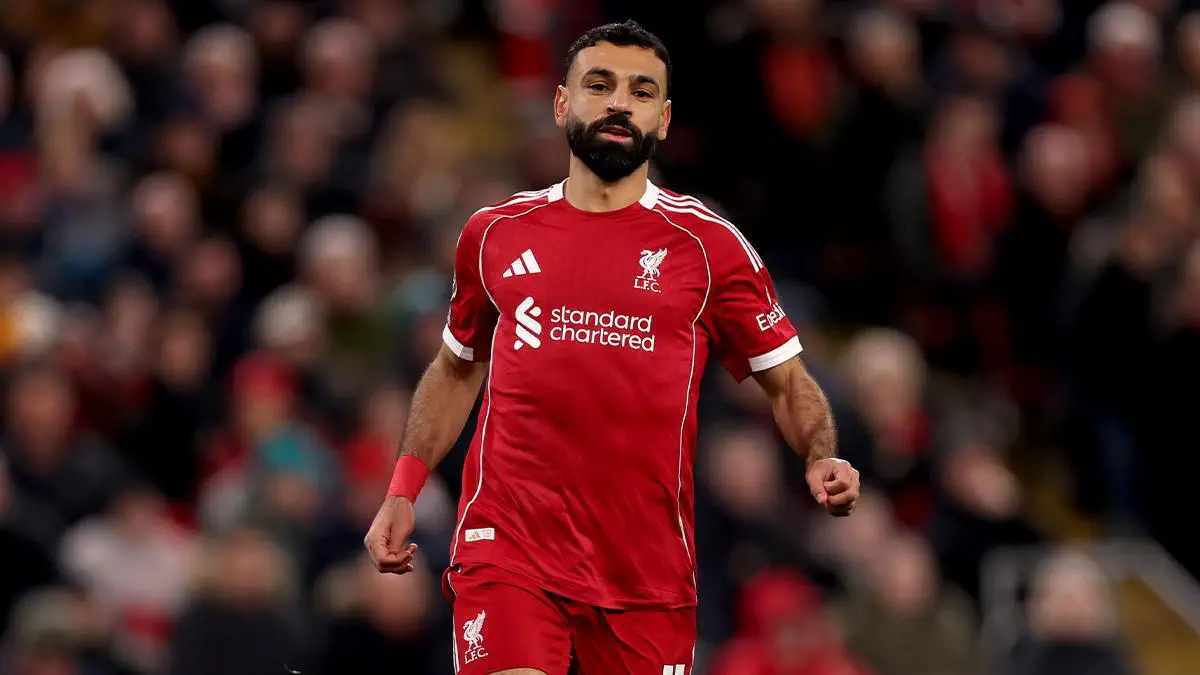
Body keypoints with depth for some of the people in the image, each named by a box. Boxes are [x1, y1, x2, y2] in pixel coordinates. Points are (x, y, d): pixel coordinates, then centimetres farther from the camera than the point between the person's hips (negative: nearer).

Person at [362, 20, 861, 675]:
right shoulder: (494, 234, 9)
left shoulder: (711, 246, 3)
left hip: (648, 573, 0)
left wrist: (822, 460, -12)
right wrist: (402, 491, 15)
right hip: (507, 545, 0)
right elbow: (456, 370, 24)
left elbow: (788, 383, 8)